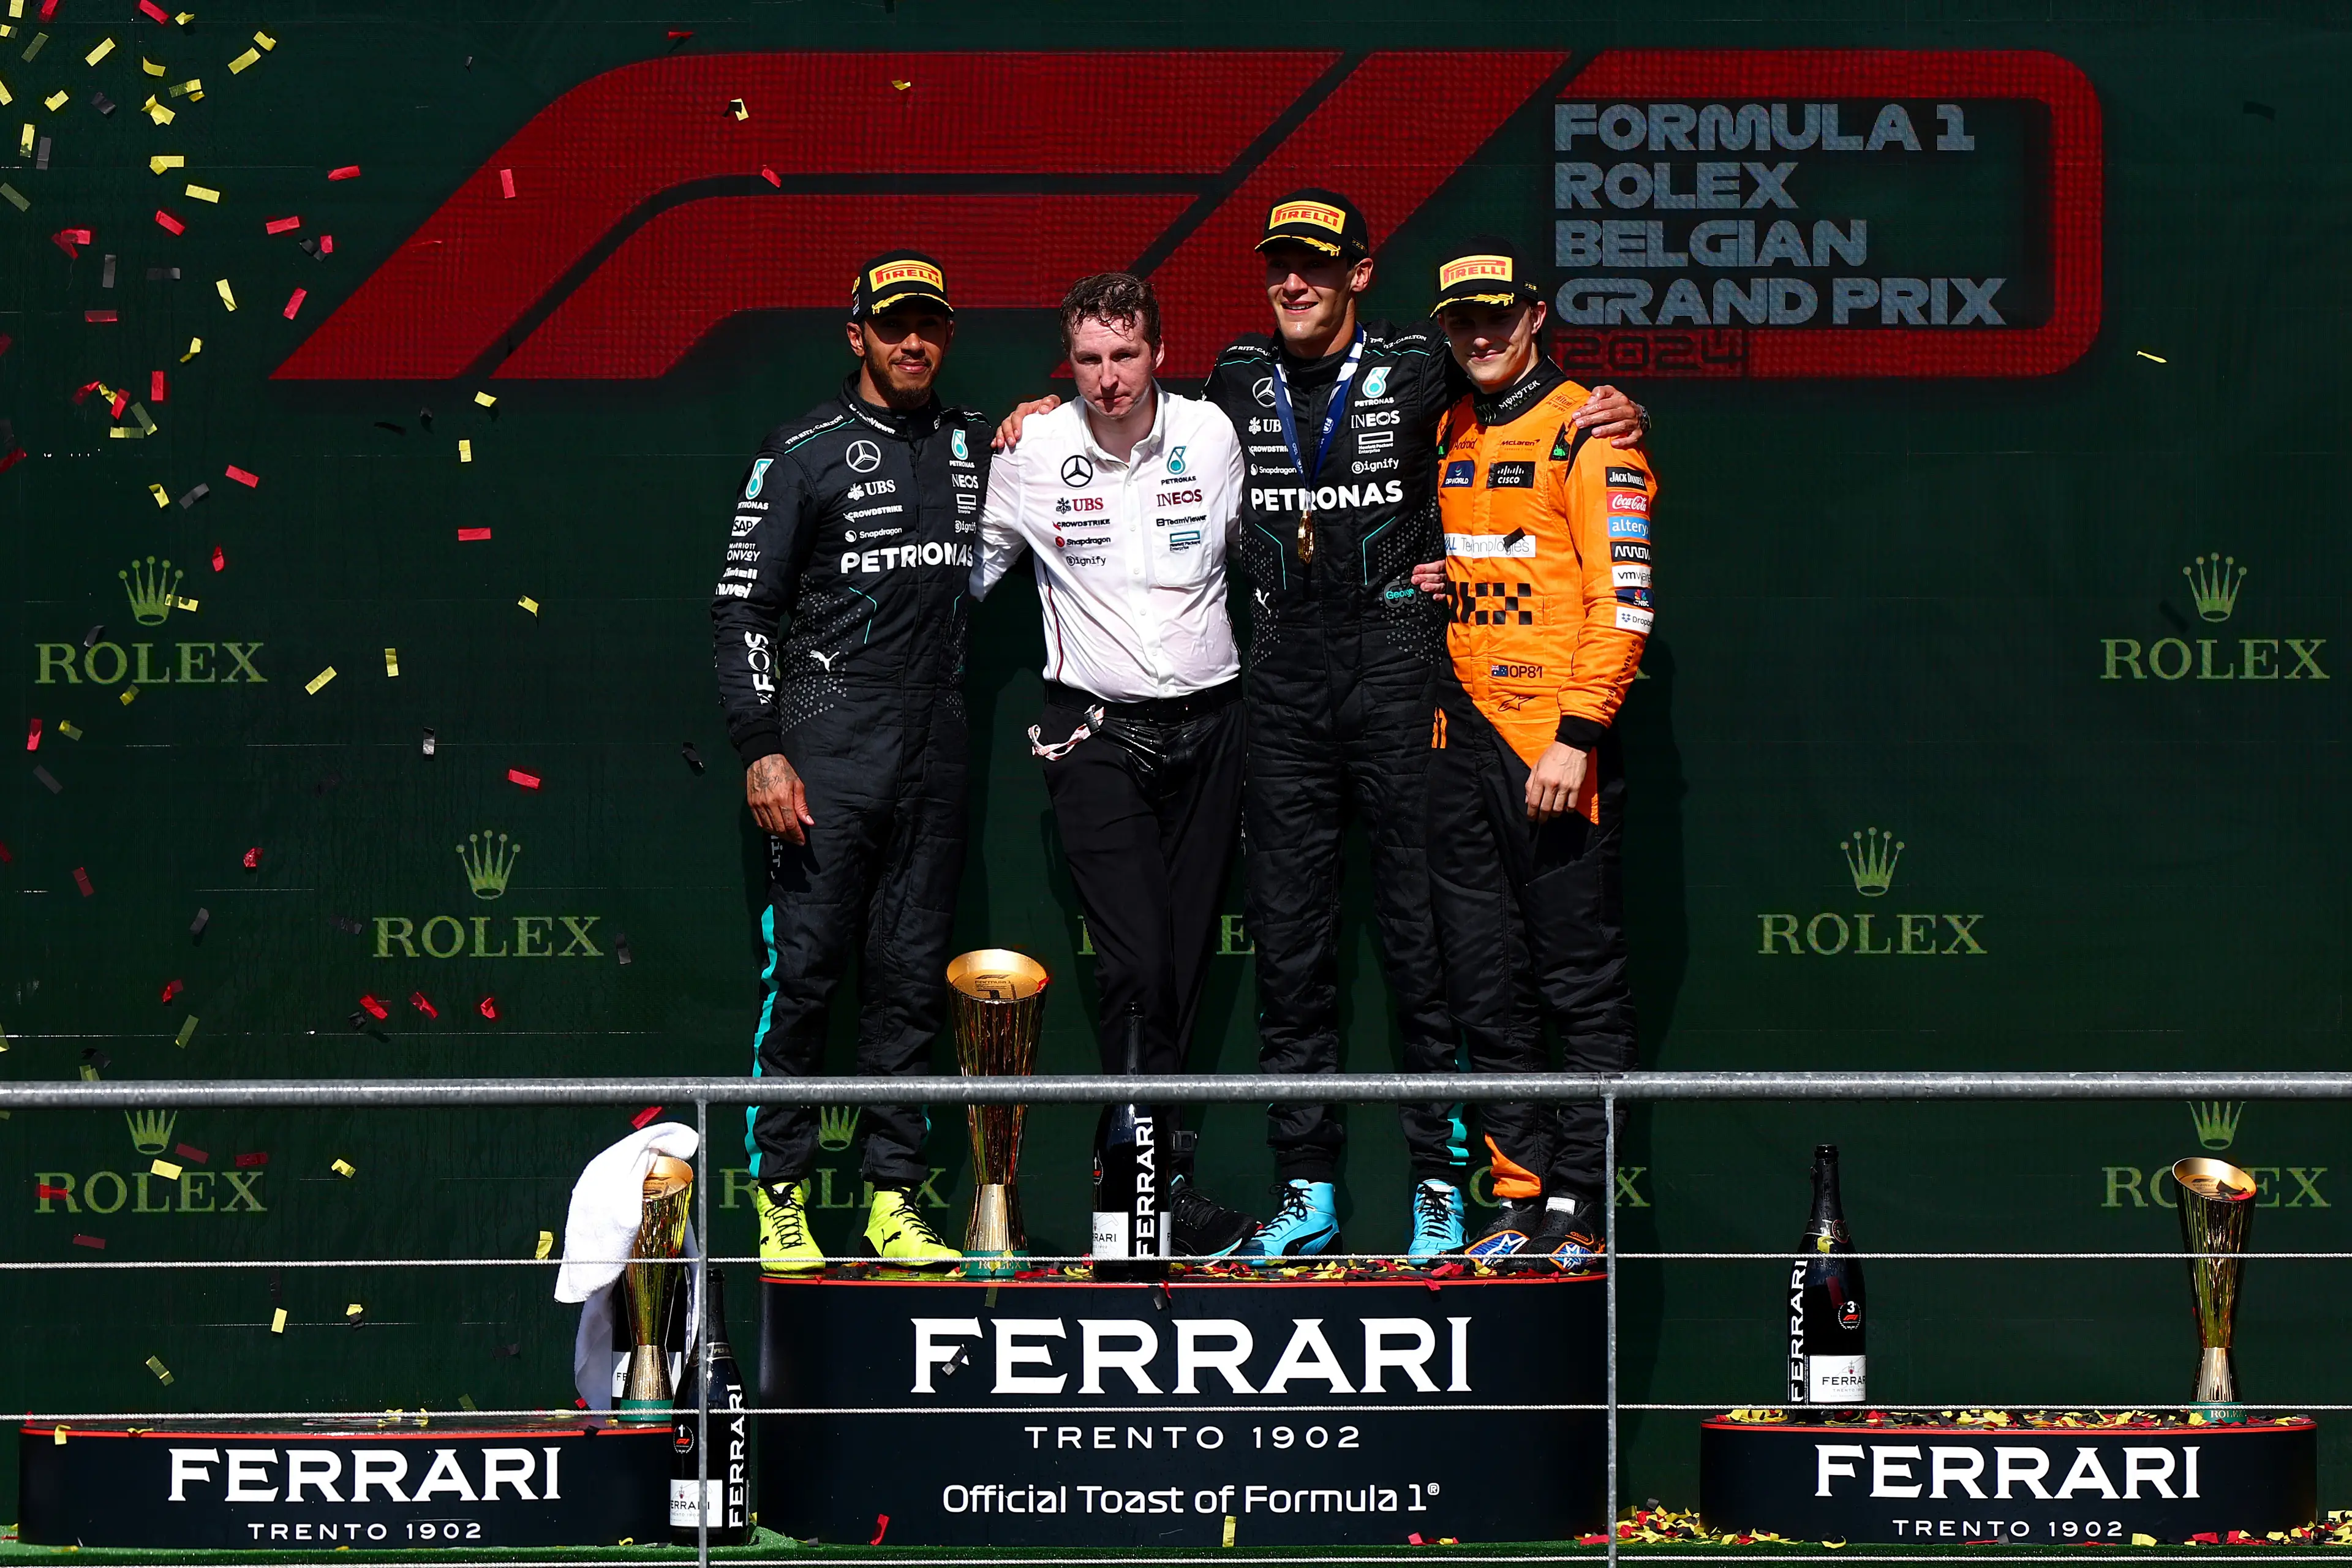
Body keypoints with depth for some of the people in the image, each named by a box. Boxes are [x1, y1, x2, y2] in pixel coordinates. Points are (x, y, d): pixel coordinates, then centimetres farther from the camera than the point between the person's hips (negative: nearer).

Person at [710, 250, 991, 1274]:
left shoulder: (975, 446, 14)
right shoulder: (805, 453, 0)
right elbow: (743, 607, -2)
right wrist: (760, 750, -12)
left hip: (936, 746, 5)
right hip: (830, 737, -5)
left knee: (912, 977, 5)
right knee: (804, 968, -6)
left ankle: (895, 1198, 9)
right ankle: (779, 1194, 0)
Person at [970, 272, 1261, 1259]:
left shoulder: (1211, 435, 1)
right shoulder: (1033, 453, -3)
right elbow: (977, 568, 13)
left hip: (1207, 723, 3)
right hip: (1094, 730, -3)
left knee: (1186, 955, 4)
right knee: (1134, 958, -13)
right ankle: (1164, 1183, -13)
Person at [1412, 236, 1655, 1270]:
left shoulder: (1587, 431, -6)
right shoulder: (1449, 437, 16)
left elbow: (1623, 598, -12)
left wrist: (1578, 737, -19)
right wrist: (1423, 582, 8)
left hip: (1556, 740, -8)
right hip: (1462, 730, 8)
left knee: (1581, 982, -4)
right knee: (1482, 981, 8)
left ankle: (1581, 1206, -1)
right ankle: (1523, 1196, 14)